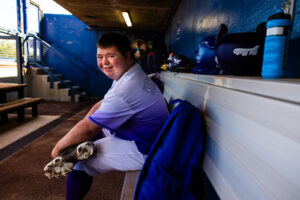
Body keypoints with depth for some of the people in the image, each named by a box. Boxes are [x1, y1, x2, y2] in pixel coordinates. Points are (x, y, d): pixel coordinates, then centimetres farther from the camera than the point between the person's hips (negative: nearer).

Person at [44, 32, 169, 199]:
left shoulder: (125, 90, -29)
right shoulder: (132, 75, 5)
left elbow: (88, 128, -22)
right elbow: (101, 105, 10)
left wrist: (59, 147, -6)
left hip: (143, 151, -10)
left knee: (80, 163, -6)